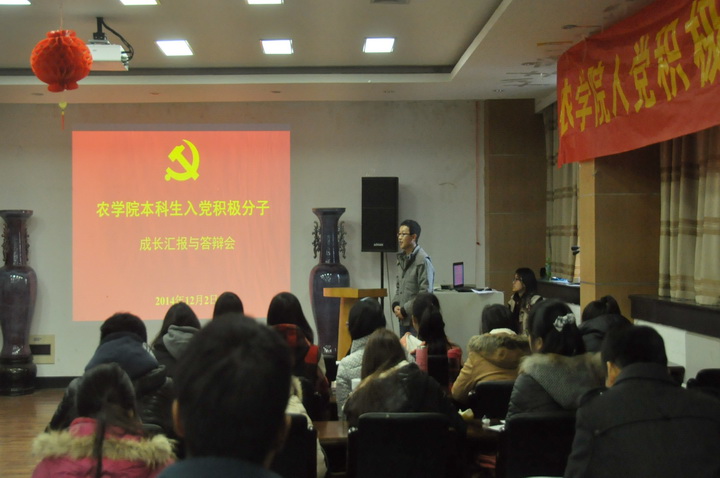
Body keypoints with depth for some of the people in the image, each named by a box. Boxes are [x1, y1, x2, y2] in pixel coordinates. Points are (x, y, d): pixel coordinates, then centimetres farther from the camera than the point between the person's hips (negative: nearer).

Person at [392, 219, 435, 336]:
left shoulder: (423, 260, -13)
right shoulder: (402, 259, 12)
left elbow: (425, 293, -16)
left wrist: (404, 310, -13)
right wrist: (395, 305, 2)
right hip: (403, 319, 8)